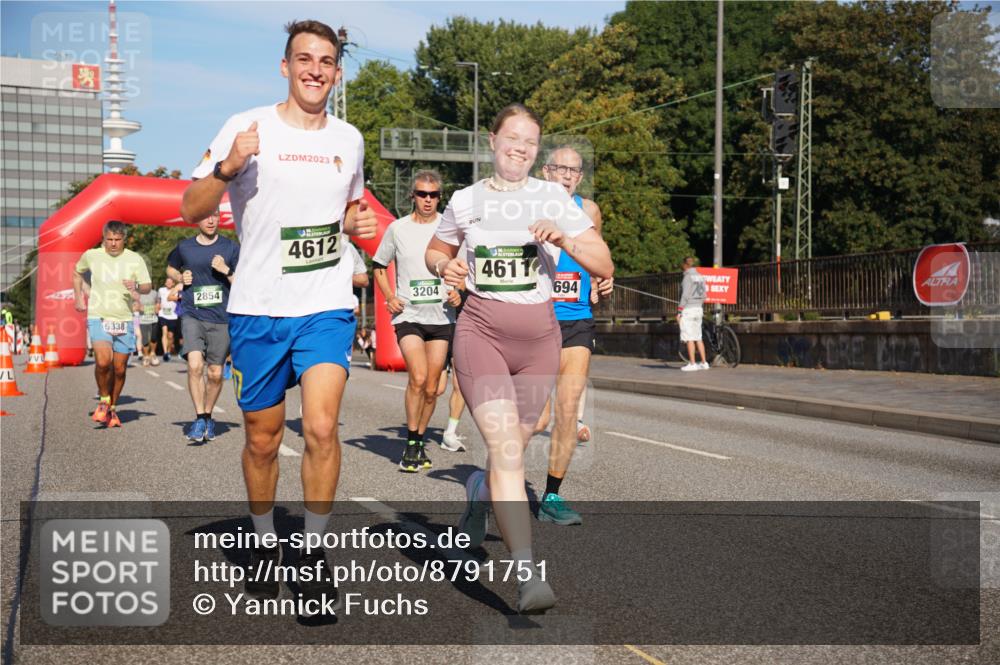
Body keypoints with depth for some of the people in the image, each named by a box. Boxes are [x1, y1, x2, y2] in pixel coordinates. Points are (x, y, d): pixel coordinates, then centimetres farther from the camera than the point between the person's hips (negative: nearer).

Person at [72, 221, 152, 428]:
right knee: (103, 361, -22)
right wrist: (78, 297, 18)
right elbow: (77, 273, 24)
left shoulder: (134, 259, 0)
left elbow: (148, 287, -5)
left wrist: (137, 287, -26)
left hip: (124, 320, 1)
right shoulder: (91, 255, 3)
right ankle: (104, 401, 3)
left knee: (119, 369, 5)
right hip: (98, 318, -1)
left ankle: (112, 409, 24)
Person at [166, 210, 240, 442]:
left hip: (222, 319, 0)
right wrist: (180, 278, 5)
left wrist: (227, 270, -16)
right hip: (192, 316, 0)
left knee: (215, 374, 6)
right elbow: (170, 268, 26)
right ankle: (199, 418, -10)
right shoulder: (184, 247, 7)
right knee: (194, 365, -19)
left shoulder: (231, 248, 2)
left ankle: (208, 416, 27)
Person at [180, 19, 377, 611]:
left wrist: (357, 221, 2)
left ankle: (315, 547, 3)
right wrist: (226, 168, -21)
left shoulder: (349, 139, 9)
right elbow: (192, 210, -2)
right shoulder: (247, 128, -2)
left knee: (322, 427, -15)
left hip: (328, 307, 1)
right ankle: (265, 542, 32)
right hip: (258, 307, -1)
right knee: (262, 439, 10)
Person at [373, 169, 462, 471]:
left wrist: (459, 291, -4)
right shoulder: (397, 228, 2)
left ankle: (420, 441, 24)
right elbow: (379, 266, 14)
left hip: (441, 316, 2)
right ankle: (410, 443, -4)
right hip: (408, 314, -2)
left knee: (431, 388, 5)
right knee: (418, 377, -19)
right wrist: (389, 297, -1)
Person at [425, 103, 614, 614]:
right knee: (505, 448, -18)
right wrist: (445, 267, -1)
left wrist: (565, 240, -18)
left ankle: (477, 495, 48)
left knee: (510, 450, 13)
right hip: (481, 332, -2)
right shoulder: (465, 201, 6)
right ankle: (527, 573, -20)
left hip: (538, 337, 2)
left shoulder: (555, 198, 4)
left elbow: (604, 267, 0)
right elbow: (435, 251, 22)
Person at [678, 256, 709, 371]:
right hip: (698, 309, 8)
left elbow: (685, 296, -17)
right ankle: (704, 362, 13)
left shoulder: (688, 277, -13)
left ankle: (692, 364, -5)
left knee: (689, 338, -4)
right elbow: (703, 295, 14)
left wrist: (679, 312, -15)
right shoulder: (700, 276, 12)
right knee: (698, 338, 12)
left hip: (688, 309, -8)